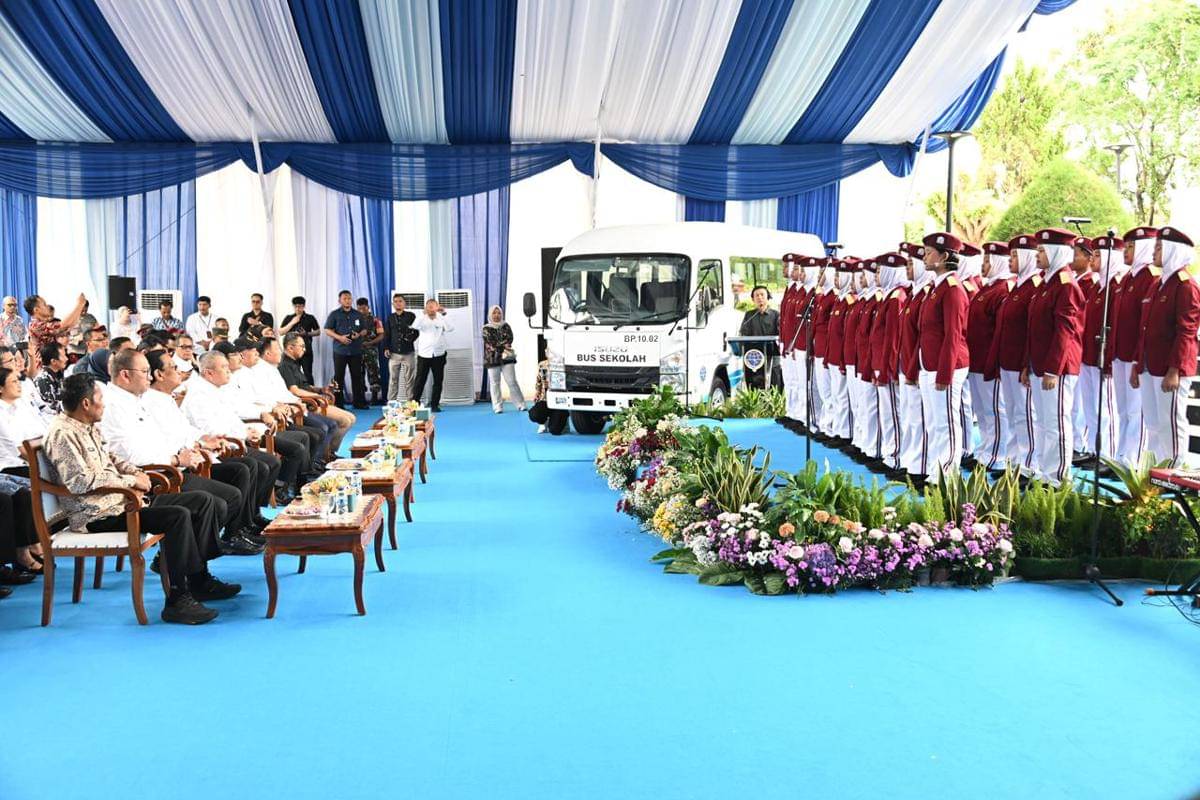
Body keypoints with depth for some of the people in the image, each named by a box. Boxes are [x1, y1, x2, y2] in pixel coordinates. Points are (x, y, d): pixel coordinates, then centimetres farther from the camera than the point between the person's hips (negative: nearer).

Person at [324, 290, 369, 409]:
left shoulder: (358, 315, 13)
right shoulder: (334, 314, 4)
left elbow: (365, 330, 16)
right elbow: (327, 330, 0)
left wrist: (359, 334, -7)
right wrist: (339, 337, -15)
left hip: (356, 351, 3)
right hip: (340, 350, -3)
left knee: (357, 376, 5)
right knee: (338, 377, 0)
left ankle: (359, 401, 11)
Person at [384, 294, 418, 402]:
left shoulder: (411, 316, 3)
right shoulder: (390, 317, 11)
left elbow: (417, 331, 4)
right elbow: (387, 334, 13)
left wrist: (411, 338, -14)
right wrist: (386, 348, 3)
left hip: (408, 353, -2)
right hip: (394, 353, 2)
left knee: (408, 379, 1)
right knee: (393, 379, 3)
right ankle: (391, 401, 7)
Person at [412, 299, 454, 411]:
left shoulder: (441, 320, 4)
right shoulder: (422, 319, 2)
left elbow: (450, 328, -13)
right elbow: (414, 327, -17)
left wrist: (443, 314, -19)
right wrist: (424, 314, -24)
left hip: (438, 355, 1)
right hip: (424, 354, -1)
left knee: (438, 381, 5)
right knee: (420, 380, 0)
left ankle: (435, 404, 13)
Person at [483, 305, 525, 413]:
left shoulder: (505, 326, 10)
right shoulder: (486, 329, 3)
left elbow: (509, 339, -5)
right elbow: (491, 344, -9)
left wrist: (498, 345, -17)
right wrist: (504, 346, -12)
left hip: (507, 358, 1)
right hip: (492, 359, -1)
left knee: (512, 381, -3)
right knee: (494, 383, 0)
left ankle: (520, 404, 0)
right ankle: (498, 407, 4)